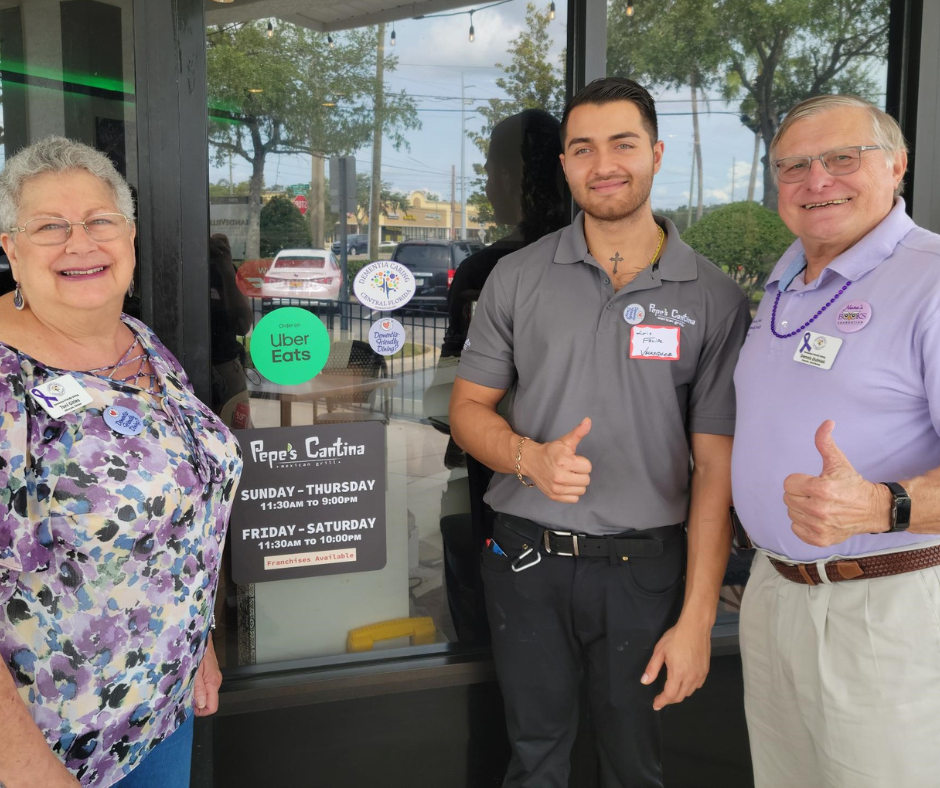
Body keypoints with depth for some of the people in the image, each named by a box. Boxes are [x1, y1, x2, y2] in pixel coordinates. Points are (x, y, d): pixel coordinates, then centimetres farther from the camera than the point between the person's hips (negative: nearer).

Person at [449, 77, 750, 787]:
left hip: (645, 568, 0)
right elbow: (469, 406, 5)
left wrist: (697, 618, -10)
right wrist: (529, 456, -17)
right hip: (527, 560, 1)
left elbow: (716, 469, -6)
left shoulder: (714, 299, -5)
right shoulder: (516, 278, 0)